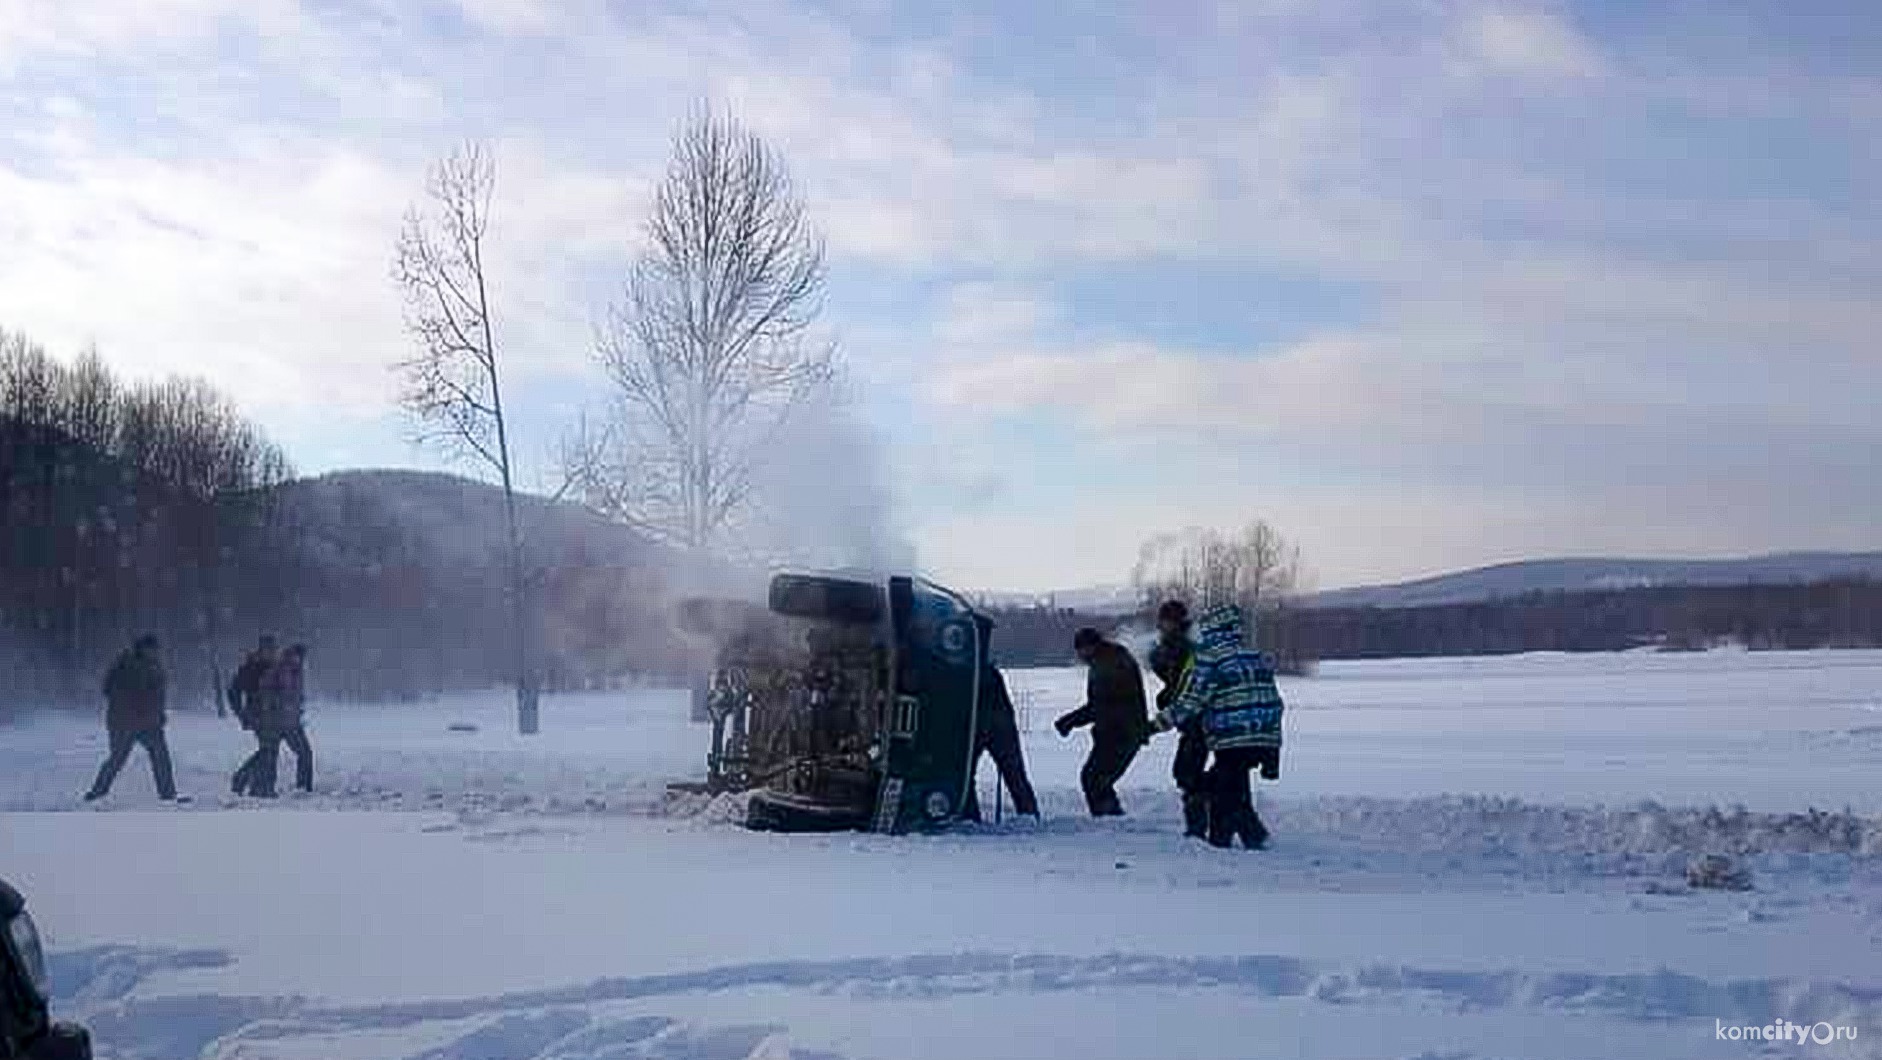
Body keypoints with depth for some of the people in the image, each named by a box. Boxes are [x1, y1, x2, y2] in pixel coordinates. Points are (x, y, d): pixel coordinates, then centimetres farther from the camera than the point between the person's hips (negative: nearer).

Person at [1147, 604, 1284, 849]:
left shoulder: (1209, 661, -6)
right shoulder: (1258, 659, 15)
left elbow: (1189, 702, -8)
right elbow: (1275, 703, 15)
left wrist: (1159, 724, 4)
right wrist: (1273, 751, 18)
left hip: (1231, 743, -7)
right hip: (1264, 742, 7)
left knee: (1226, 795, 1)